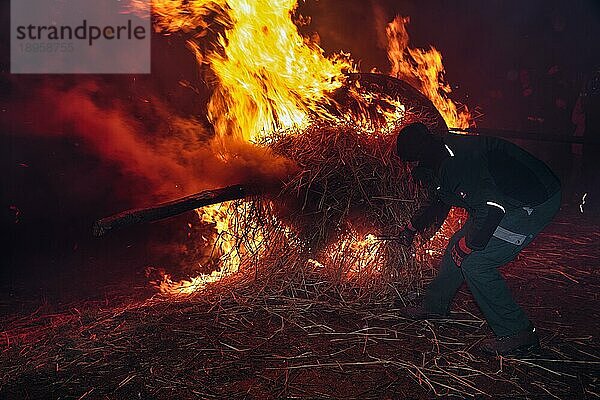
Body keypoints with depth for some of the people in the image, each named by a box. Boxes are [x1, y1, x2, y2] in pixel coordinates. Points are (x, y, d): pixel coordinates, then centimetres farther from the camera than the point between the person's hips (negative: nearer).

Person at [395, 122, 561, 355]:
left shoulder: (457, 161, -27)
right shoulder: (443, 156, 7)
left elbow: (492, 209, -33)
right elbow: (440, 200, 25)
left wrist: (467, 245, -20)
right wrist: (413, 227, 36)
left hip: (535, 204, -10)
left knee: (475, 263, -12)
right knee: (456, 247, 13)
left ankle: (518, 334, 3)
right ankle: (435, 306, 31)